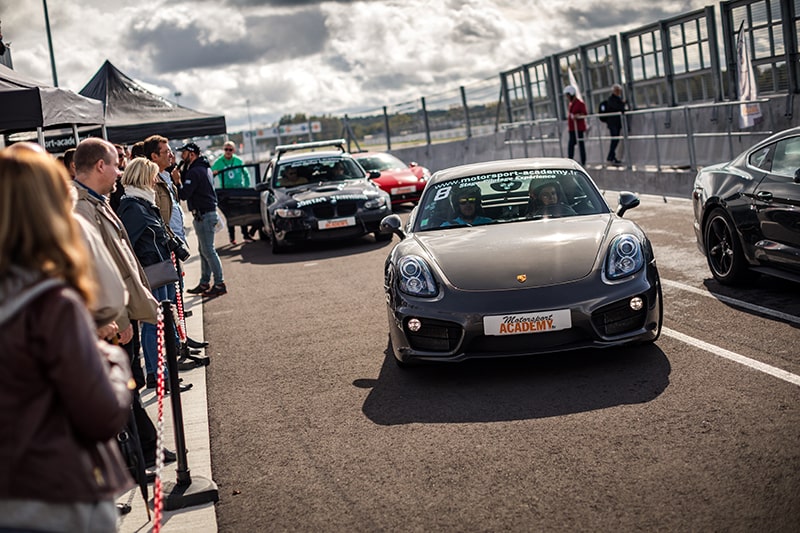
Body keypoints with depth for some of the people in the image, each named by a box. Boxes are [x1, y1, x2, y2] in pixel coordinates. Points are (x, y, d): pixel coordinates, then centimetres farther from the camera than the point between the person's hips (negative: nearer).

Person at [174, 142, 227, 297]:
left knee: (208, 250, -7)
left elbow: (184, 194, -21)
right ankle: (204, 283, 21)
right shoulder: (204, 168, 16)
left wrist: (177, 181, -8)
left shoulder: (195, 172, -17)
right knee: (204, 250, 15)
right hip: (207, 213, 10)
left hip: (204, 215, -10)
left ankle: (219, 284, -5)